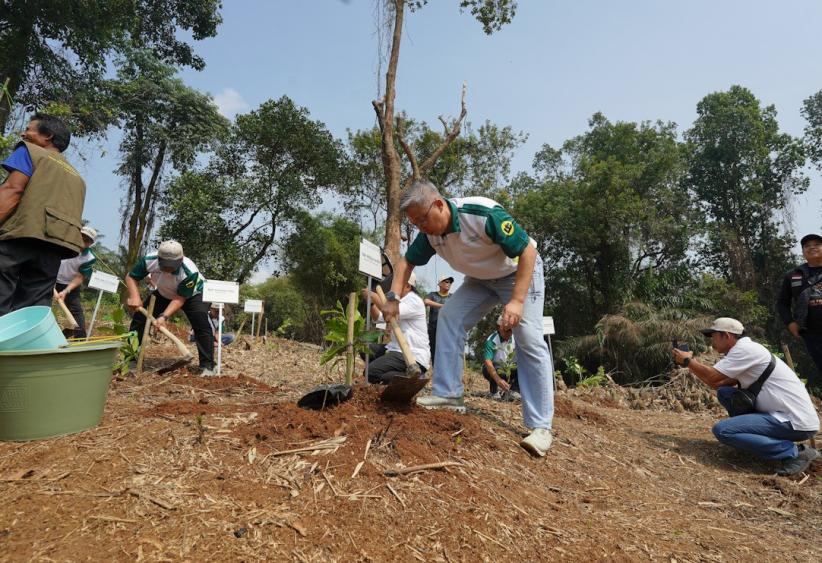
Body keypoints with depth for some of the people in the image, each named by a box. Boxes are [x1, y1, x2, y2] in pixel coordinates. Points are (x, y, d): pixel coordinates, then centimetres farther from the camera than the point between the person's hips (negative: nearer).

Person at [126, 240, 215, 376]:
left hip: (193, 294, -4)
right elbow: (131, 277, -16)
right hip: (164, 294, 4)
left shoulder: (190, 272, -40)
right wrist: (135, 297, -33)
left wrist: (164, 316, -42)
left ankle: (207, 366, -15)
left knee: (202, 325, -23)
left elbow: (180, 299, -31)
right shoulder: (149, 260, -30)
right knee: (139, 318, -4)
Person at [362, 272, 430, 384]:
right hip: (398, 349, 10)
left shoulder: (414, 300, -11)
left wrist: (375, 297, -15)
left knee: (371, 372, -21)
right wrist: (371, 302, 3)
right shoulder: (399, 301, 20)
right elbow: (378, 317, 20)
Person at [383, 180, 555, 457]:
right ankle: (449, 394, -3)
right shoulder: (430, 232, -13)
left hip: (519, 272, -6)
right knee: (449, 316, -10)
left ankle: (541, 426, -11)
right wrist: (393, 298, -12)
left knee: (529, 340, -16)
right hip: (481, 279, 6)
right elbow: (407, 261, 2)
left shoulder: (484, 214, -34)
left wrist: (517, 300, -37)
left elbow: (528, 250, -30)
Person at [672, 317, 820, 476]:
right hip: (782, 413, 9)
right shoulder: (744, 350, 14)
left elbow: (712, 377, -19)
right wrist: (692, 362, 10)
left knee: (722, 430, -18)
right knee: (724, 392, 8)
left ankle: (793, 452, -10)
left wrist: (688, 361, -4)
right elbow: (716, 384, 16)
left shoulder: (745, 349, -16)